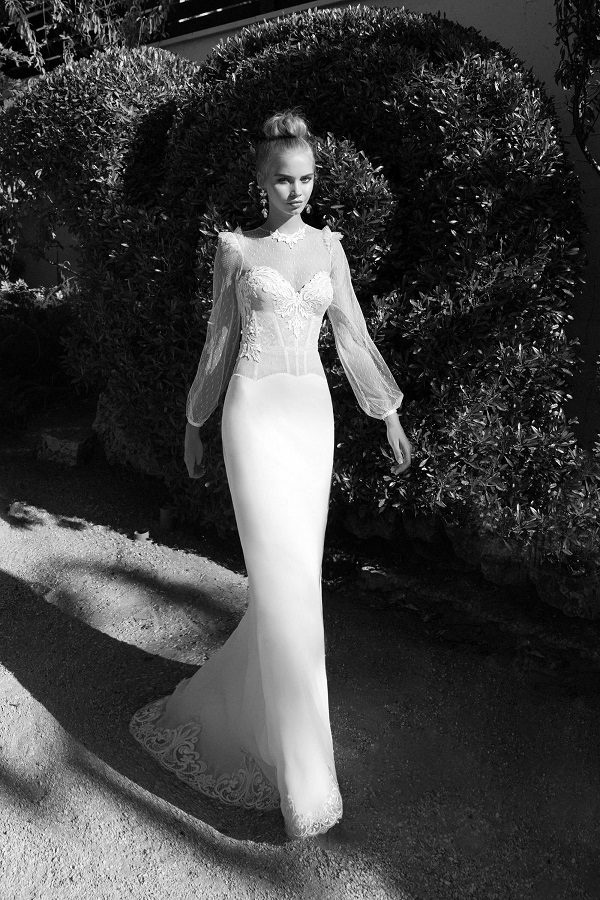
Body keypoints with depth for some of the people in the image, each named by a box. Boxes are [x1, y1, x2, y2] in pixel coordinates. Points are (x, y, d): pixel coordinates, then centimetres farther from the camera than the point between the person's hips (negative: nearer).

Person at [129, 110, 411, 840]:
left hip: (313, 415, 4)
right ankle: (303, 778, 4)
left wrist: (390, 415, 10)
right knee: (283, 578, -8)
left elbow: (352, 336, 13)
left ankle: (233, 695, 33)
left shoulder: (328, 247, 13)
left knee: (297, 575, 7)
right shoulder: (235, 248, 5)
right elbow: (219, 341, 8)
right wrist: (194, 425, 11)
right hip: (256, 413, -4)